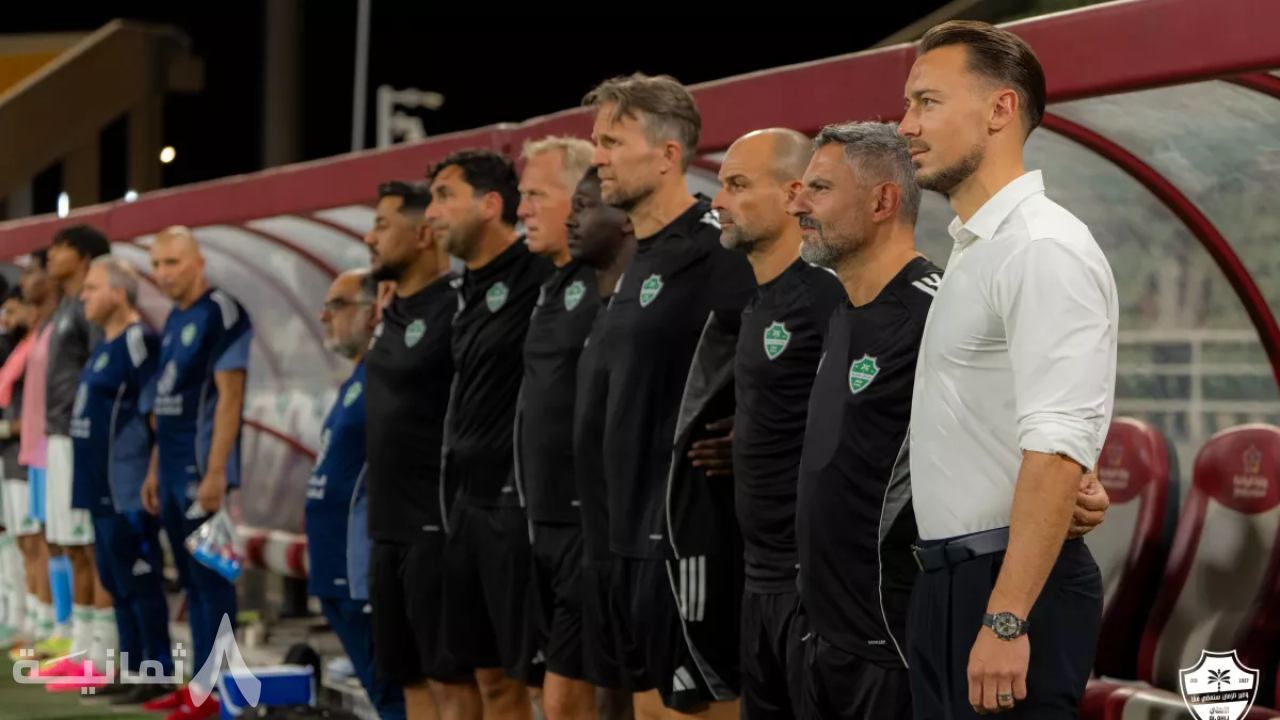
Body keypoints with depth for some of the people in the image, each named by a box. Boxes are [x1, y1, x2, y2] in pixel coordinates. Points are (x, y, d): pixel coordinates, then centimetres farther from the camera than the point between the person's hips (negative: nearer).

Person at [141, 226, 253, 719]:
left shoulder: (221, 313, -12)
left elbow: (229, 396, -17)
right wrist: (155, 470, 19)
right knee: (191, 579, 12)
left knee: (211, 576, -5)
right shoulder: (173, 320, 15)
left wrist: (216, 472, -21)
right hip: (173, 472, 9)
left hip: (202, 471, -9)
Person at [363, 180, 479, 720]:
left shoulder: (455, 310, -14)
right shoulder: (390, 314, 13)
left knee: (449, 676, -5)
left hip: (439, 524, -9)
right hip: (390, 527, 9)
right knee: (410, 675, 13)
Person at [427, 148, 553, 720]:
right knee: (491, 674, 13)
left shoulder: (539, 274, -11)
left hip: (520, 501, -9)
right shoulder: (468, 290, 16)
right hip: (470, 501, 9)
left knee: (541, 673, -5)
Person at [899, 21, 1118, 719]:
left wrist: (1005, 620, -27)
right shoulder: (973, 249, 15)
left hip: (1012, 582, -9)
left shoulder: (1044, 249, -15)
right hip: (948, 578, 9)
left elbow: (1056, 451, -23)